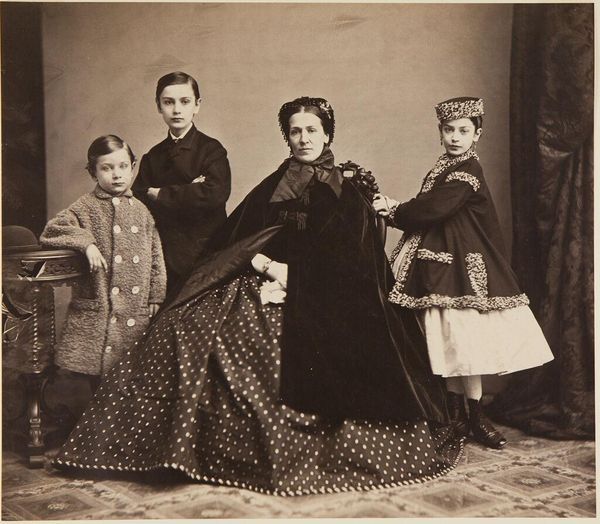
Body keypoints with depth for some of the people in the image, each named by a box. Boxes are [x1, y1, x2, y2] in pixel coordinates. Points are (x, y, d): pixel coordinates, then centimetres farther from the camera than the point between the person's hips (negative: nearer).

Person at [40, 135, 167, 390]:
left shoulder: (141, 211, 9)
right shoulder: (86, 207, -1)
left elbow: (155, 255, 11)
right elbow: (52, 230, -12)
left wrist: (155, 296, 7)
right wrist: (86, 242, -23)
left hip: (137, 312, 3)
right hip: (98, 311, -3)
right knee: (99, 377, 2)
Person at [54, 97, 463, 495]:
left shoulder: (347, 195, 9)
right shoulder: (272, 188, 19)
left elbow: (347, 263, -1)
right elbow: (234, 240, 11)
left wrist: (293, 279, -14)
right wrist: (267, 266, -9)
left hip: (322, 298, -3)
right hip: (267, 283, 4)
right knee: (190, 324, -19)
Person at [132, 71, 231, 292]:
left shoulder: (211, 149, -2)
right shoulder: (152, 157, 11)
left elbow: (215, 193, -19)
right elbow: (136, 201, -1)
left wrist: (160, 195, -9)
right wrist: (189, 194, -14)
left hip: (205, 255, -3)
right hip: (164, 258, 4)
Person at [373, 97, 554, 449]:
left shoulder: (467, 172, -12)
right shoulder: (445, 169, 14)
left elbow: (432, 209, -21)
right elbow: (428, 213, 9)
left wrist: (392, 210, -7)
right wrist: (397, 210, -8)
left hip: (462, 265, -8)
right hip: (442, 263, 8)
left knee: (463, 337, -4)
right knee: (450, 339, 11)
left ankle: (475, 417, 9)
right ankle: (456, 411, 21)